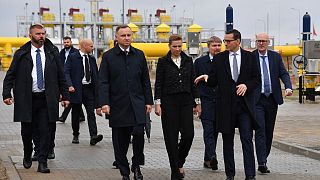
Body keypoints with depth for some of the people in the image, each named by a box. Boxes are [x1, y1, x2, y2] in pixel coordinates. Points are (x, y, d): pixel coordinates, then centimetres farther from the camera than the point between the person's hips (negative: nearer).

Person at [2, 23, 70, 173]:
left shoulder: (52, 52, 7)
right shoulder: (21, 54, 3)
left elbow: (61, 76, 10)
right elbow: (10, 75, 4)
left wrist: (65, 96, 7)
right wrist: (7, 94, -7)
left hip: (47, 99, 1)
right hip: (27, 99, 0)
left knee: (46, 131, -3)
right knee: (27, 131, 8)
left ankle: (42, 162, 3)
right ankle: (27, 156, 33)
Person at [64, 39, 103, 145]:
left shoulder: (92, 59, 12)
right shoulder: (72, 57, -3)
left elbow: (96, 75, 18)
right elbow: (66, 72, -10)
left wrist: (97, 88, 11)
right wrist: (70, 85, -22)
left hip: (89, 88, 3)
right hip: (76, 89, -3)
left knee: (91, 112, -8)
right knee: (76, 114, 7)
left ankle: (93, 136, -17)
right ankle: (75, 135, 21)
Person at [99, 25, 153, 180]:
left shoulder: (139, 55, 10)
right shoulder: (108, 56, 2)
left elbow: (145, 81, 13)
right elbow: (103, 82, -1)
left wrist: (148, 101, 9)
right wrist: (104, 103, -11)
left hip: (137, 104, 1)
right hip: (117, 105, -1)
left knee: (139, 132, -16)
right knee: (120, 141, 3)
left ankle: (136, 166, 4)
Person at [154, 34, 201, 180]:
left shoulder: (188, 61, 9)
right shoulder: (163, 62, 1)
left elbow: (193, 82, 12)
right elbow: (158, 84, -1)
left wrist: (197, 102, 9)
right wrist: (157, 103, -8)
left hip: (185, 101, 3)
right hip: (169, 102, -3)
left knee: (188, 134, -7)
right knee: (171, 137, -2)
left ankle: (179, 162, 18)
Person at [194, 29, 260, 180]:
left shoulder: (249, 57, 5)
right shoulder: (219, 58, 7)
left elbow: (257, 79, 6)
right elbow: (214, 81, 7)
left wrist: (246, 85, -12)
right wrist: (207, 78, -14)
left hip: (244, 104, -1)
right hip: (226, 104, 1)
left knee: (247, 139, -6)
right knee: (227, 141, 7)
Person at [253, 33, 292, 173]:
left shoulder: (276, 57, 9)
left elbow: (283, 73, 4)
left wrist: (288, 87, -14)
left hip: (272, 99, 4)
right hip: (257, 100, -4)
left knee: (269, 131, 10)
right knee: (260, 129, -12)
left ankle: (264, 159, 21)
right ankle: (261, 162, -16)